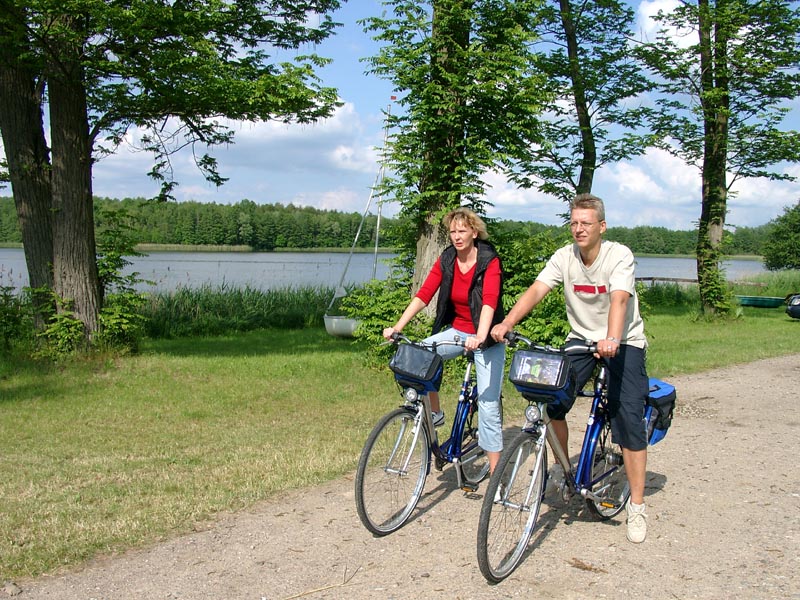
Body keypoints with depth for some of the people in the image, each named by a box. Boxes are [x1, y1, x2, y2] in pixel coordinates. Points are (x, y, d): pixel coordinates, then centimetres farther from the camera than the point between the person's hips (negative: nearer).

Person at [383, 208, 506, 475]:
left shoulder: (489, 261, -15)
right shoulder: (445, 260, -2)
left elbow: (489, 301, -29)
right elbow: (423, 295, -11)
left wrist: (480, 337, -46)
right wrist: (397, 327, -24)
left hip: (485, 337, -4)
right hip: (456, 330, 4)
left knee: (488, 405, -6)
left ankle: (495, 474, 6)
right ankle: (435, 413, -1)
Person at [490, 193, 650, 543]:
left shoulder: (619, 255, -19)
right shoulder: (564, 257, -8)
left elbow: (618, 300, -34)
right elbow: (536, 290, -19)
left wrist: (611, 339, -52)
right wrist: (506, 323, -34)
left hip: (623, 342, -3)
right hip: (581, 338, 4)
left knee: (630, 418, -13)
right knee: (551, 402, -12)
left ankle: (637, 506, 1)